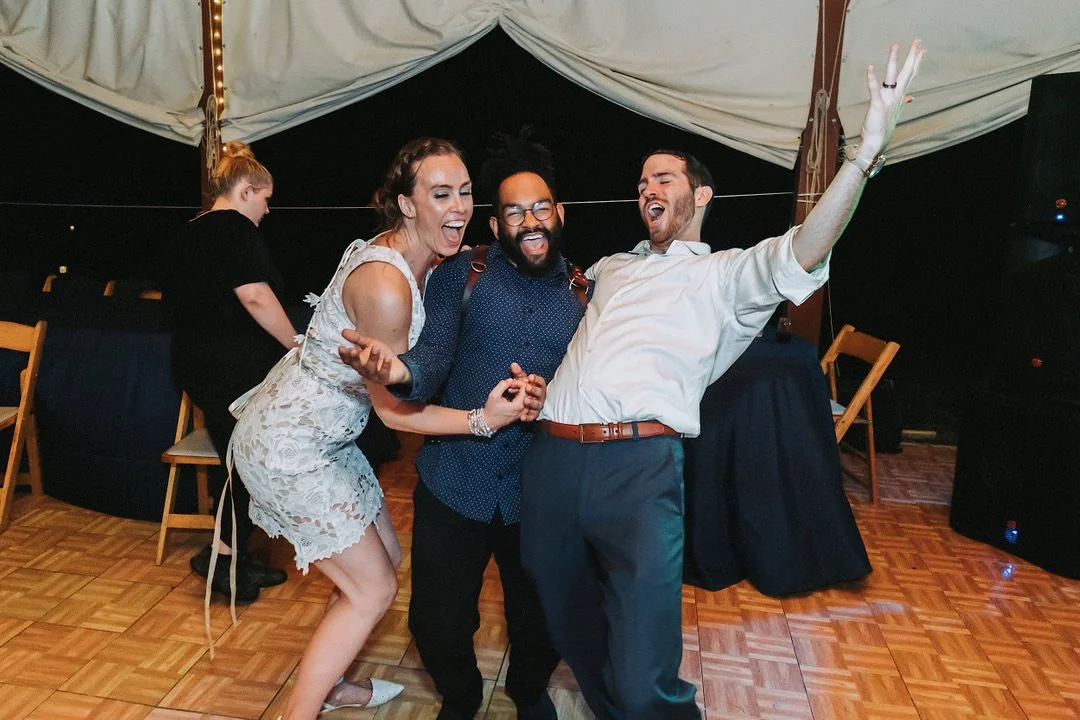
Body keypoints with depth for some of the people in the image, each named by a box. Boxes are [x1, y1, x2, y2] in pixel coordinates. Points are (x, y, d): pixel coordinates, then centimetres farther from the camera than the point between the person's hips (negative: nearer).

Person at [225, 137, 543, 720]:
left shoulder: (424, 262, 0)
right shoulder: (384, 283, -28)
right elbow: (393, 408, -20)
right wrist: (482, 420, -25)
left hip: (326, 435, 9)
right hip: (287, 447, -9)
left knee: (384, 559, 18)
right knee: (372, 589, 0)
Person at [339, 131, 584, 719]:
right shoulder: (461, 276, -3)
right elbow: (435, 357, -14)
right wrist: (401, 370, -35)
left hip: (538, 493, 1)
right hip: (454, 485, -1)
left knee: (541, 627, 14)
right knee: (438, 626, 9)